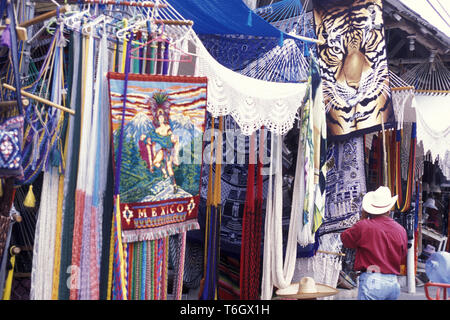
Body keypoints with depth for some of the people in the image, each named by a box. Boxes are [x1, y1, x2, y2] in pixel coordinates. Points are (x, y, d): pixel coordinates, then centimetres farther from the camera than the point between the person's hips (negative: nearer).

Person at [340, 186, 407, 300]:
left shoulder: (363, 226, -11)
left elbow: (345, 238, 6)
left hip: (371, 281, -5)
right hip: (393, 283, 6)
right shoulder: (401, 230, 5)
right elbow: (403, 260, 13)